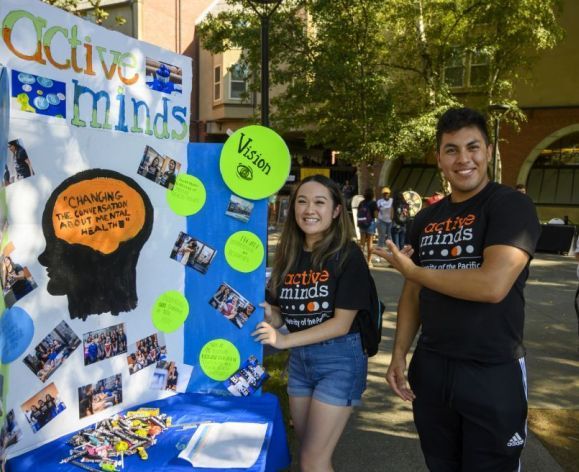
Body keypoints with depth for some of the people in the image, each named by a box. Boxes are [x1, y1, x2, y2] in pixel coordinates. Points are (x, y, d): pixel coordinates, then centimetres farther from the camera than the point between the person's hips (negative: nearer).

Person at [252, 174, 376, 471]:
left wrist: (284, 340, -23)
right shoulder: (288, 255, 2)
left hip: (339, 360, -6)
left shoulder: (347, 255, -15)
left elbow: (342, 323, -18)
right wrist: (267, 316, -14)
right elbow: (278, 314, 9)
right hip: (299, 360, 6)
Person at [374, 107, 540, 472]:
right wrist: (399, 354, 4)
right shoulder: (426, 218, 7)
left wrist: (412, 269, -14)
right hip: (430, 367, 6)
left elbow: (493, 285, -26)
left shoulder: (512, 206, -12)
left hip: (494, 372, -5)